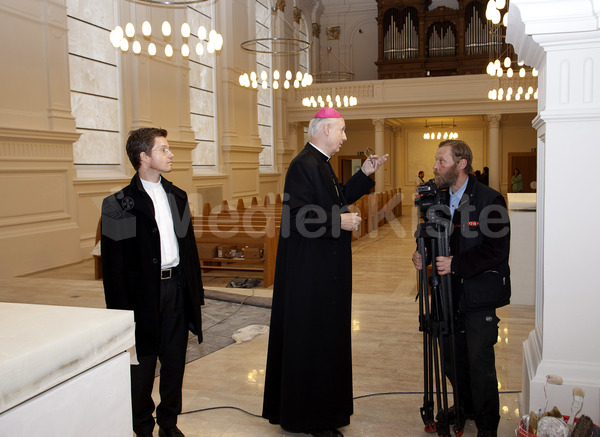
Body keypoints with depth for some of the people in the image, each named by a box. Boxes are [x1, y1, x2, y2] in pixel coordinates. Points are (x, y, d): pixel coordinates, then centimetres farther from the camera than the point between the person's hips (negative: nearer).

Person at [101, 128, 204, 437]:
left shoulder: (177, 196, 10)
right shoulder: (120, 203, -8)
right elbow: (113, 263, -9)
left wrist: (195, 291, 10)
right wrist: (121, 309, -13)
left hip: (177, 288, 5)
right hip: (145, 293, -5)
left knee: (175, 360, 14)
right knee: (143, 364, 9)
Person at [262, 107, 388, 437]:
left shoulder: (320, 164, 14)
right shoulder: (304, 165, -18)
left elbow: (338, 199, 20)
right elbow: (298, 216, -25)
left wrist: (365, 173, 15)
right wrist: (338, 221, -25)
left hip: (325, 270, 11)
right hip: (309, 272, -11)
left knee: (326, 334, 18)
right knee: (311, 338, 0)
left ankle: (323, 407, 34)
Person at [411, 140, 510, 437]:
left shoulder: (490, 200, -12)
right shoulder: (438, 199, 8)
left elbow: (497, 249, -17)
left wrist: (457, 264, -21)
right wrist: (423, 255, -3)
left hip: (480, 295, -6)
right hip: (449, 293, 6)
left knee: (480, 363, 0)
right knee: (452, 359, 15)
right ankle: (465, 408, 38)